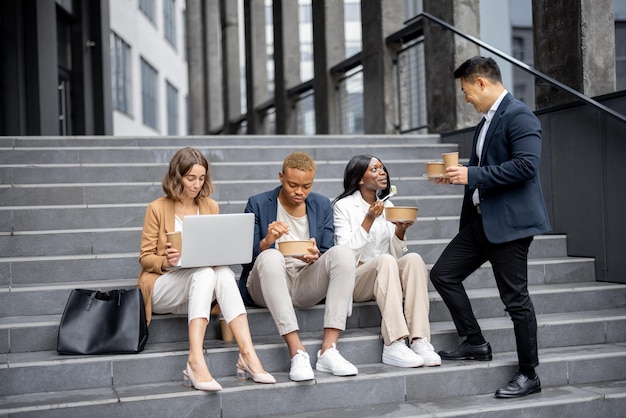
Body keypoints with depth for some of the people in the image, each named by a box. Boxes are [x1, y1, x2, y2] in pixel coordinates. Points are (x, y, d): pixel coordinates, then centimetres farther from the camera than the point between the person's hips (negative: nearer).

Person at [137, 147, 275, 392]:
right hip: (161, 289, -3)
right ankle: (195, 360, -47)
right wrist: (166, 262, -22)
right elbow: (145, 258, 0)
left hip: (203, 277, 4)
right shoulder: (157, 208, -1)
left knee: (224, 272, -32)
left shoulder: (211, 207, 12)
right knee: (204, 273, -36)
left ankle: (247, 354, -41)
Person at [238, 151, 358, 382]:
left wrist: (316, 256, -19)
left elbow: (326, 255, 6)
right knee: (270, 256, -36)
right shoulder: (258, 204, -1)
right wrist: (267, 241, -26)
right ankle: (297, 353, -38)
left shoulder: (322, 205, 9)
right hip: (264, 288, -3)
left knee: (342, 252, -24)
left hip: (306, 283, 3)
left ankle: (328, 350, -28)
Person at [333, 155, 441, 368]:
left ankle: (419, 340, -35)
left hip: (385, 277, 5)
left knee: (413, 259, -25)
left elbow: (396, 253, 14)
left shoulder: (387, 205, 14)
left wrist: (400, 230, -6)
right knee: (385, 260, -35)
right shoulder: (344, 206, -2)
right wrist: (369, 219, -17)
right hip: (354, 280, -5)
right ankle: (394, 346, -42)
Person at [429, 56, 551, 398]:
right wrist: (459, 174, 9)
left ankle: (529, 375, 12)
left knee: (515, 298, -2)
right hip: (480, 220, 10)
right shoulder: (487, 120, 17)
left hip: (509, 222, -10)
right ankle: (475, 344, 18)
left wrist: (472, 175, -22)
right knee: (443, 274, 7)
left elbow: (526, 165, -25)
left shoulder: (518, 116, -13)